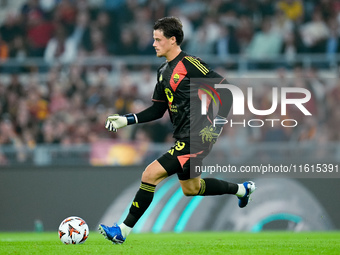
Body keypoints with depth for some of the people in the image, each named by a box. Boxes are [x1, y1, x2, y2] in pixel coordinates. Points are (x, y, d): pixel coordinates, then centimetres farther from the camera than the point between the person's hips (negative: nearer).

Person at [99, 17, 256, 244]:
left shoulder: (191, 65, -14)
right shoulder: (164, 71, 13)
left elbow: (226, 90, -13)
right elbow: (157, 110, 18)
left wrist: (218, 122, -18)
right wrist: (126, 120, 9)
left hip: (197, 137, -10)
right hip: (184, 139, 10)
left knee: (150, 174, -15)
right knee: (191, 188, 23)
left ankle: (123, 231, -10)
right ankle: (242, 189, 42)